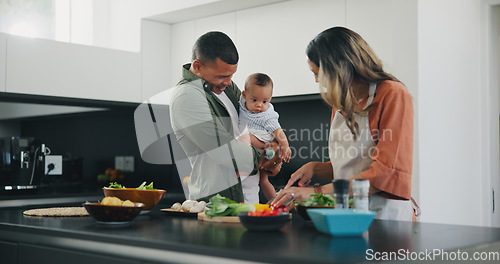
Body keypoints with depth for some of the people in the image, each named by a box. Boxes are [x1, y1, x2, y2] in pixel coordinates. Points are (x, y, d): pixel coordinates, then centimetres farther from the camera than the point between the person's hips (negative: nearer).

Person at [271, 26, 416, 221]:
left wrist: (317, 191, -18)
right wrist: (314, 168, 6)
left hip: (385, 214, -7)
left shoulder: (393, 95, -7)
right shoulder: (341, 104, 17)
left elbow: (385, 174, -16)